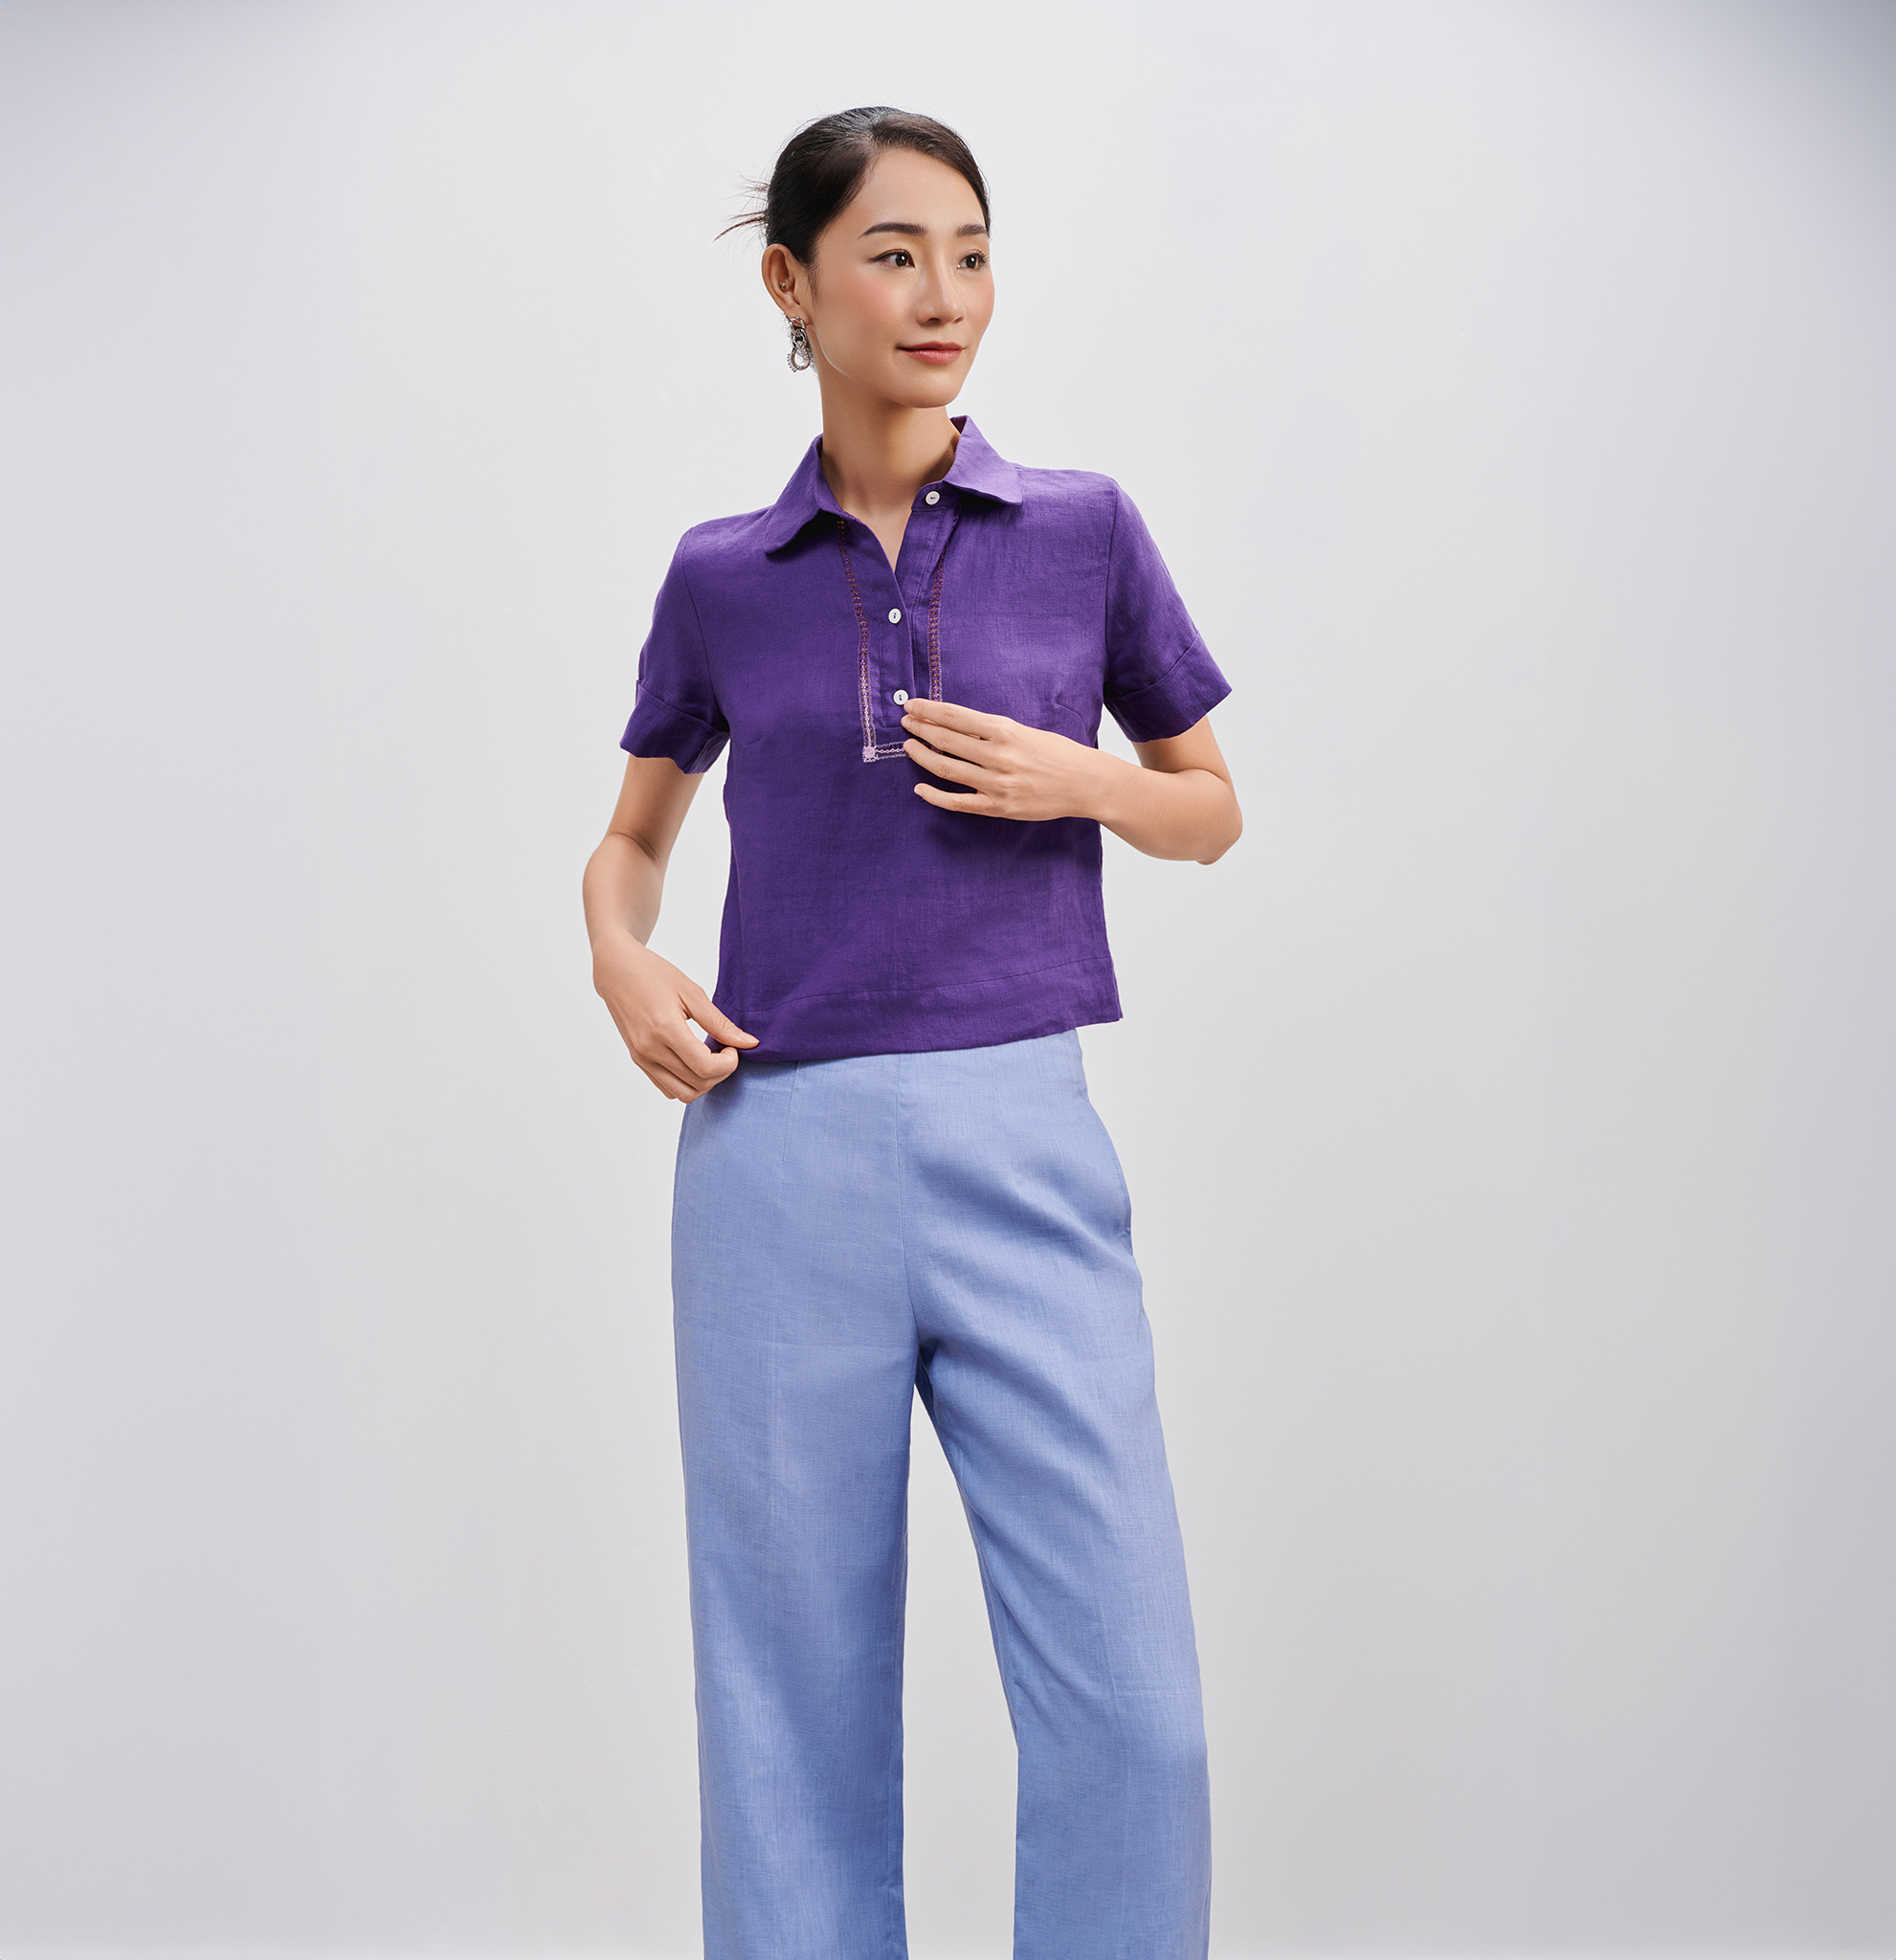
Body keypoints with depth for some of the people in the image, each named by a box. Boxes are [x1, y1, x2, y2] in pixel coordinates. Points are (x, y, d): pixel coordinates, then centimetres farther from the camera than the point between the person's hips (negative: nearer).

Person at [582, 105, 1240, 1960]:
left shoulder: (1085, 530, 5)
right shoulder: (719, 575, 7)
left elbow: (1211, 811, 14)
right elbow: (632, 836, 20)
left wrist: (1077, 781, -7)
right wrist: (623, 962, -1)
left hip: (1023, 1146, 0)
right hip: (782, 1157, 1)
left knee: (1129, 1702, -5)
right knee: (797, 1706, 7)